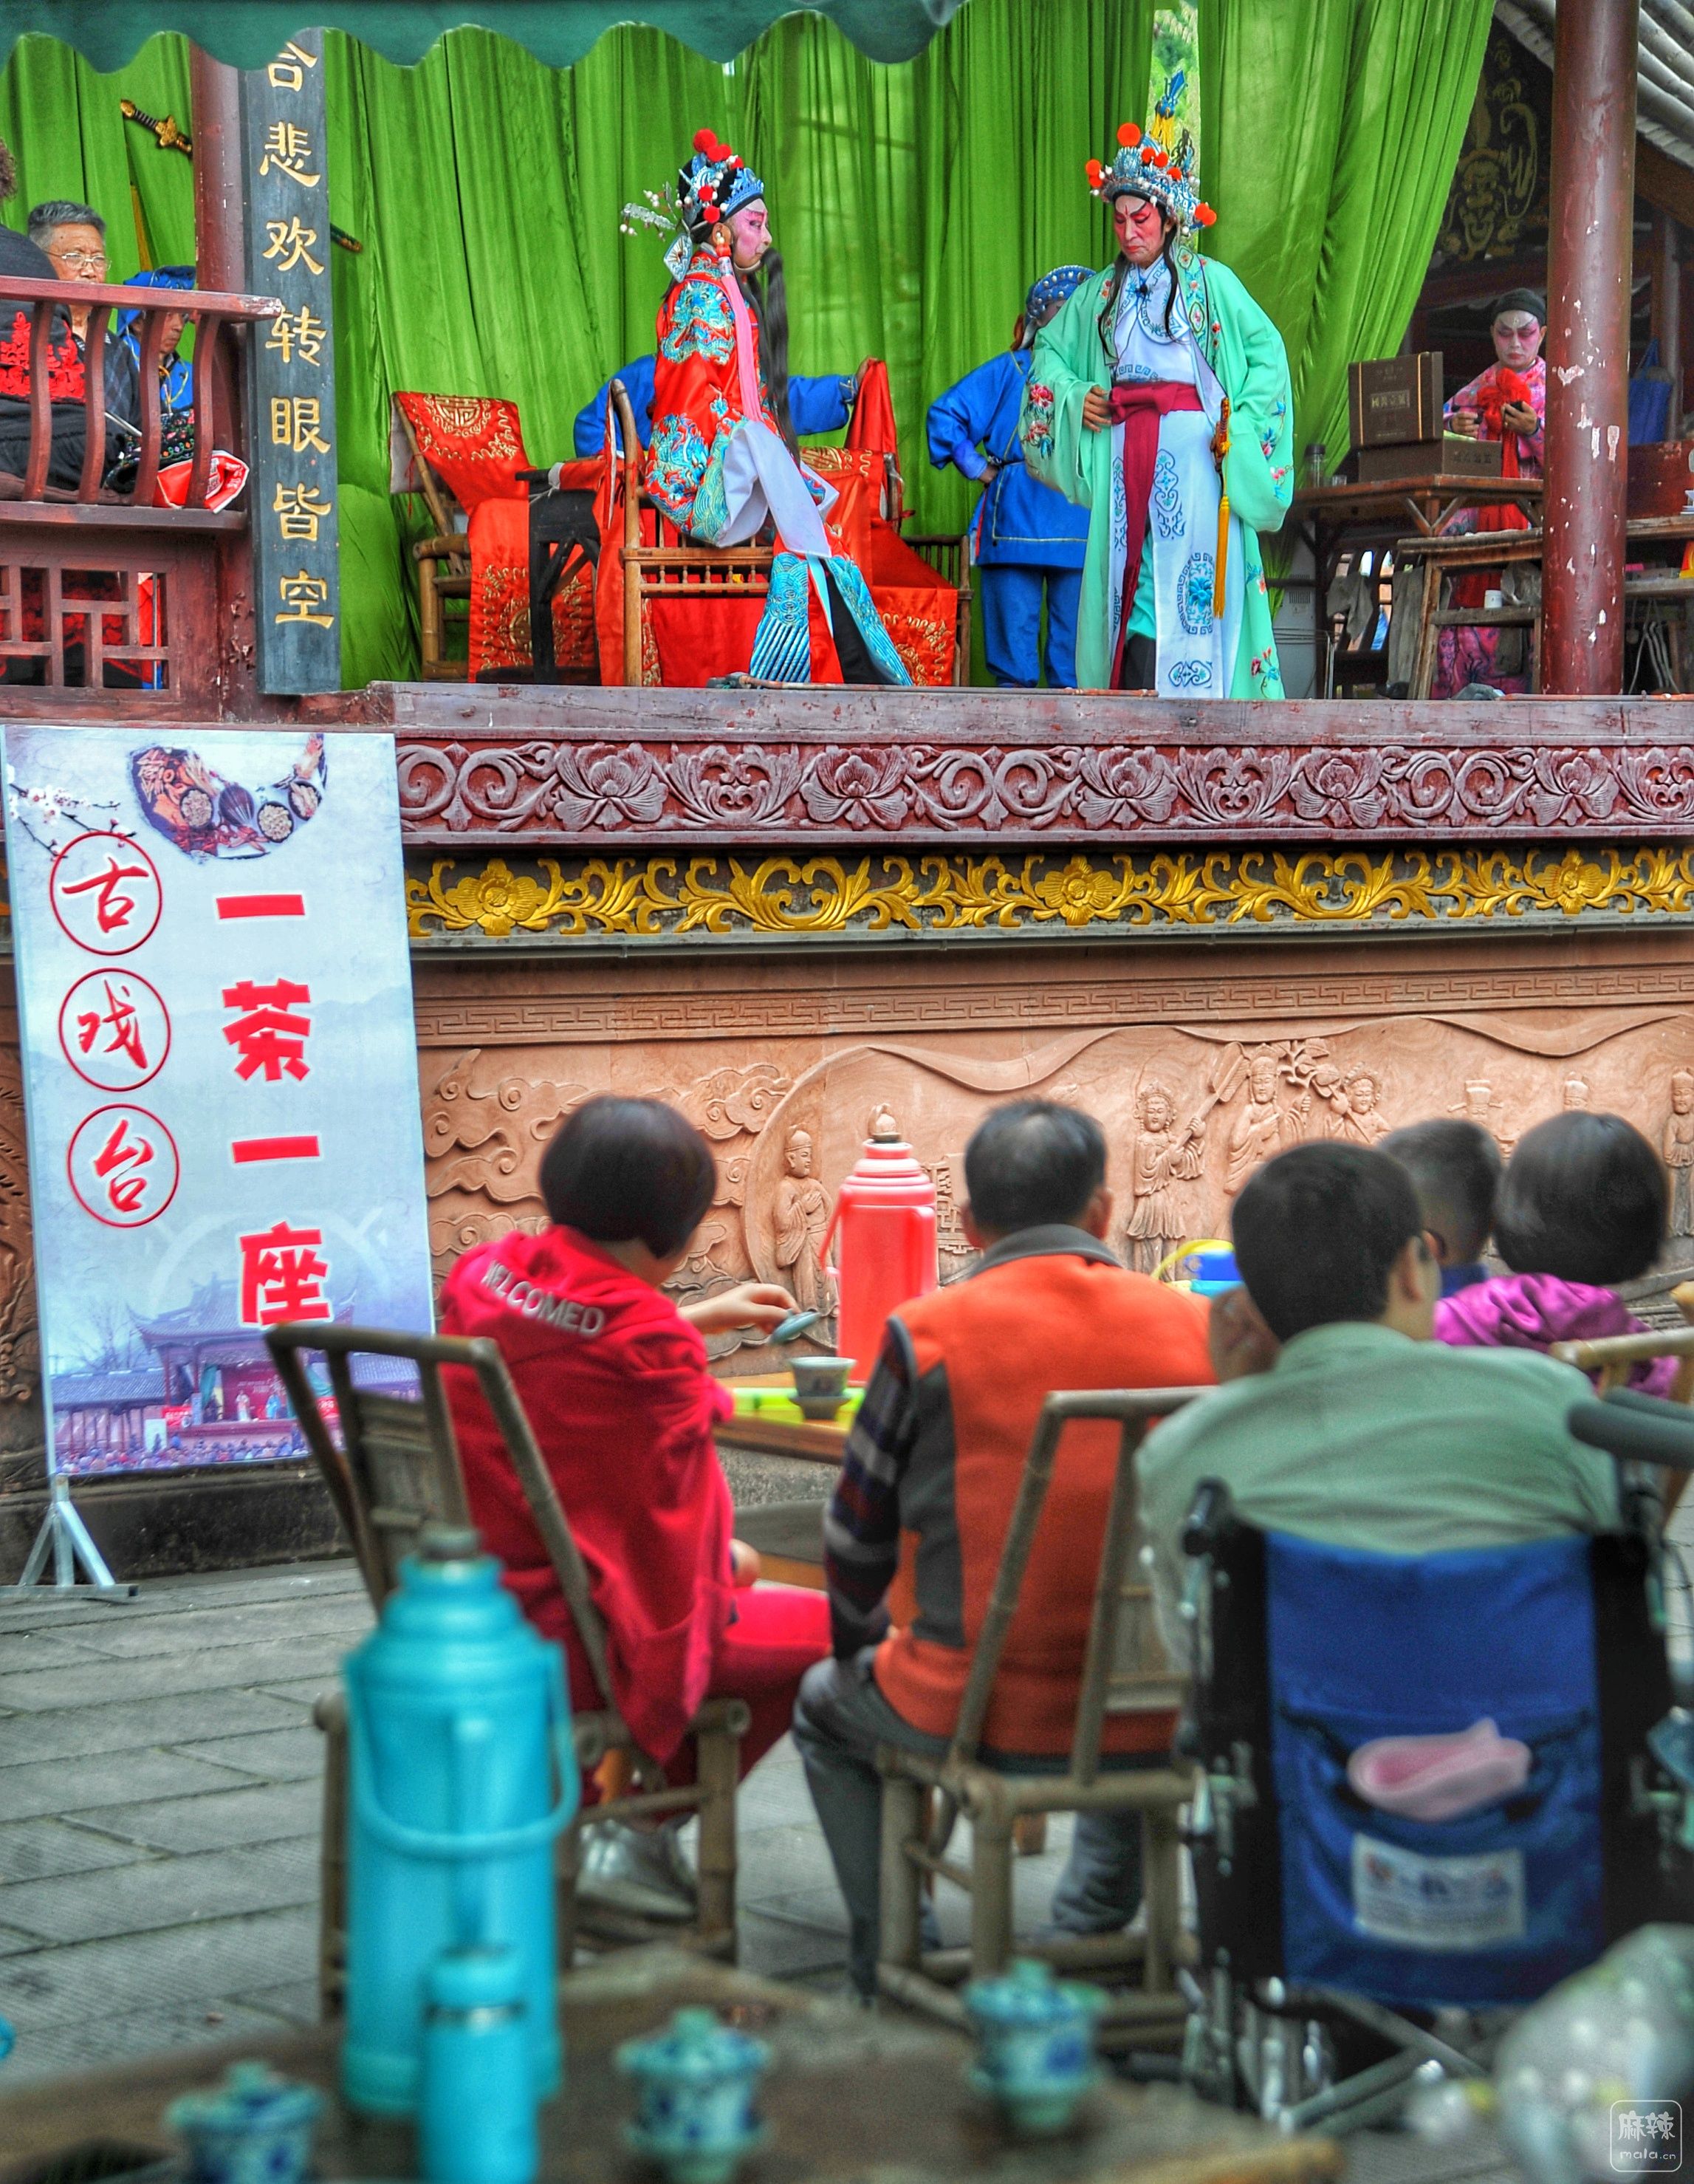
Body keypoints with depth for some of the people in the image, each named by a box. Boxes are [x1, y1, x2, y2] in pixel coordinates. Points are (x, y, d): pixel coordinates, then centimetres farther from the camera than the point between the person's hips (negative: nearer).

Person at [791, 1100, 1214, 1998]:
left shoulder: (928, 1334, -9)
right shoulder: (1194, 1328, -2)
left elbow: (858, 1532, 2)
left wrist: (863, 1644, 23)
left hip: (972, 1716, -2)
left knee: (826, 1704, 30)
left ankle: (892, 1965, 27)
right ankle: (1090, 1936, 30)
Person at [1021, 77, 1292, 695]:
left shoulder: (1209, 283, 4)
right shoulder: (1102, 294, 15)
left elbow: (1267, 352, 2)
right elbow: (1048, 352, 23)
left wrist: (1239, 427, -9)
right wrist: (1074, 398, 4)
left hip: (1193, 453, -4)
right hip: (1124, 453, 4)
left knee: (1188, 570, -10)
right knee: (1131, 571, -3)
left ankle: (1194, 692, -12)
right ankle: (1135, 686, -5)